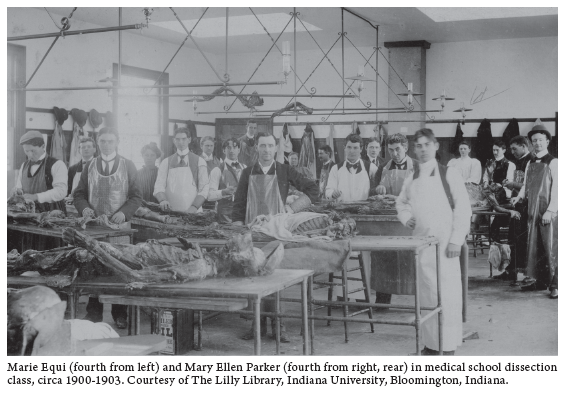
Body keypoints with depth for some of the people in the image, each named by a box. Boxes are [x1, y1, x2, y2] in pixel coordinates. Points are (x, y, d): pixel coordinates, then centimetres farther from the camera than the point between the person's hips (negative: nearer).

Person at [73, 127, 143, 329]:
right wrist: (84, 208, -9)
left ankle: (120, 314, 5)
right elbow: (79, 193, 12)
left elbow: (136, 196, 3)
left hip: (119, 226, -2)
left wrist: (124, 213, -14)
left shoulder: (128, 166, 7)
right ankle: (93, 312, 8)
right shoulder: (90, 166, 12)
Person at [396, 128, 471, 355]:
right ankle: (430, 343, 17)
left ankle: (448, 347, 2)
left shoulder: (449, 174, -2)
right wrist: (405, 217, 5)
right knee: (426, 294, 7)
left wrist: (456, 240, -11)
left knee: (447, 293, -6)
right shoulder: (411, 179, 11)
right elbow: (401, 202, 27)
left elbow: (463, 208, -5)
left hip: (445, 244, -4)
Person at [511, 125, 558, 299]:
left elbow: (556, 189, -10)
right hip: (532, 211, 6)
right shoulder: (530, 164, 14)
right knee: (534, 246, 8)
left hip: (548, 212, -6)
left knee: (550, 247, -6)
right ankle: (538, 280, 17)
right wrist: (519, 196, -1)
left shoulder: (553, 162, -4)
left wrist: (550, 210, -16)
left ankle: (554, 284, -1)